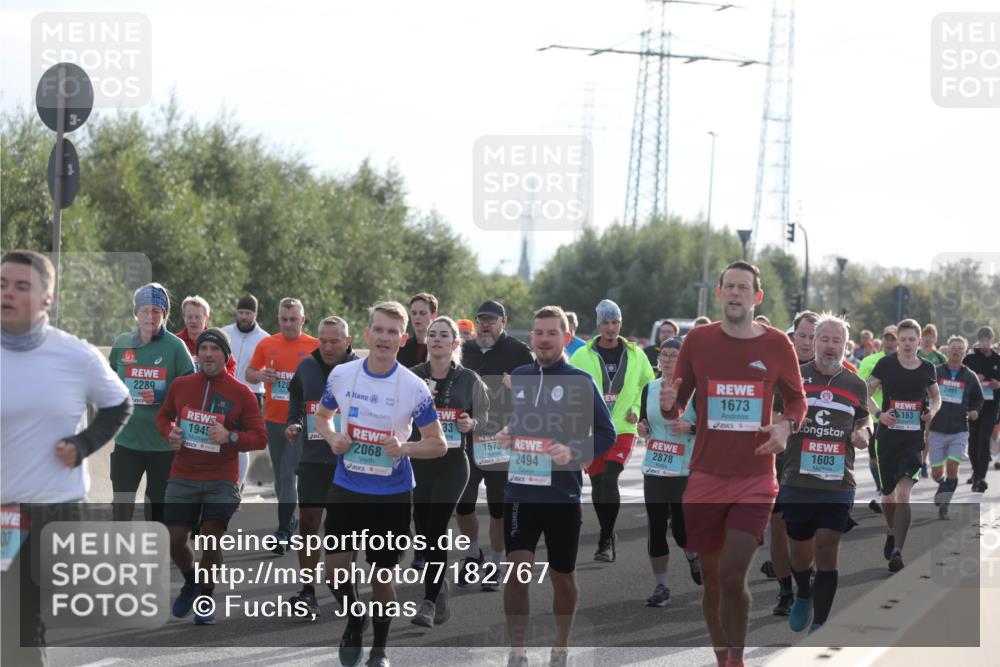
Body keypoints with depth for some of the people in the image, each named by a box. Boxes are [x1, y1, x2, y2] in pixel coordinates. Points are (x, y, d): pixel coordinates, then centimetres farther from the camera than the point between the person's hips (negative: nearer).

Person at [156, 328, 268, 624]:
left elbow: (260, 437, -2)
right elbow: (163, 416, 21)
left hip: (222, 481, -2)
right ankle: (190, 582, 33)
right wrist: (169, 433, -2)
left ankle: (205, 598, 16)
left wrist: (230, 437, -20)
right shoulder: (181, 385, 4)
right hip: (182, 477, 3)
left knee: (212, 539, -8)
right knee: (176, 539, 1)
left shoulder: (241, 394, -4)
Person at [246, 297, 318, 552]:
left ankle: (283, 532, -11)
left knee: (288, 476, -11)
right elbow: (249, 373, 14)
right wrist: (260, 376, -8)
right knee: (279, 475, 14)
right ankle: (290, 520, 30)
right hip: (273, 419, 4)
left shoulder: (315, 347, -3)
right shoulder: (266, 344, 6)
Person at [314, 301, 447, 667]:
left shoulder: (414, 388, -10)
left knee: (382, 575, 6)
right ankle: (354, 621, 26)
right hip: (346, 488, 2)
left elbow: (439, 444, -4)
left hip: (392, 494, -2)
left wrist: (404, 448, -22)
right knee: (335, 566, -6)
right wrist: (332, 438, -8)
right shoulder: (341, 375, -3)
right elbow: (321, 416, 14)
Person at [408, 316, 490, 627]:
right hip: (417, 462, 3)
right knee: (423, 530, 8)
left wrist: (472, 423, -11)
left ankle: (429, 603, -14)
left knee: (436, 529, -14)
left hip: (452, 464, -3)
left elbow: (485, 418, 11)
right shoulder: (412, 377, 5)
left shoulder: (469, 379, 2)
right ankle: (441, 593, 29)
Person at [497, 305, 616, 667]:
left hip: (563, 495, -2)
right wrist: (504, 435, 0)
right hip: (520, 491, 2)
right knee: (517, 571, -11)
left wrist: (574, 452, -19)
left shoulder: (581, 382, -4)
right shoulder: (517, 378, 7)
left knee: (562, 578, 11)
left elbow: (606, 434, -3)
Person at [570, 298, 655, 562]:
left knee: (609, 479, -19)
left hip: (623, 430, -1)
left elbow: (648, 384, 18)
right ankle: (607, 538, 27)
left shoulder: (635, 355, 4)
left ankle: (606, 540, -12)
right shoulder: (583, 356, -1)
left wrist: (636, 409, 4)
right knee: (597, 485, 9)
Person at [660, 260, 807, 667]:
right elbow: (676, 408, 9)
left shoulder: (777, 344, 0)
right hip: (705, 477, 2)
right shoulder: (697, 340, 2)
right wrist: (668, 405, -15)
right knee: (711, 578, 7)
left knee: (733, 576, -12)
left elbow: (798, 400, 12)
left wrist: (787, 426, -10)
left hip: (756, 479, -2)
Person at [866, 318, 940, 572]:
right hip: (887, 437, 1)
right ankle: (892, 533, 43)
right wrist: (879, 413, -14)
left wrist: (932, 411, -1)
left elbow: (936, 396, 20)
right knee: (888, 493, 12)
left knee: (903, 492, -16)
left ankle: (897, 552, -17)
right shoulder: (886, 364, -2)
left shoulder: (927, 368, 4)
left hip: (914, 438, -1)